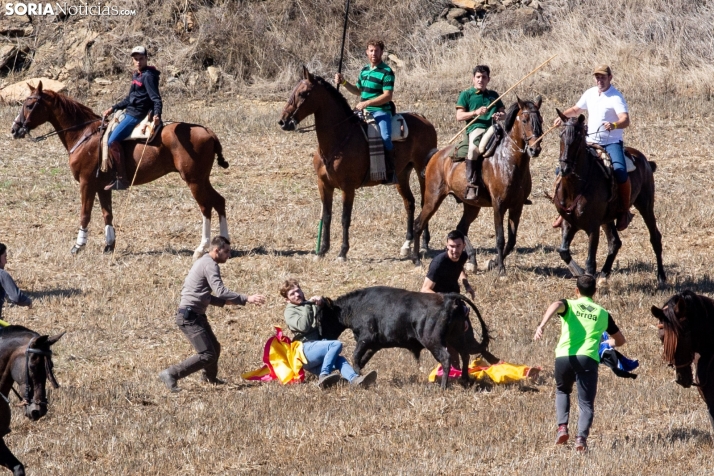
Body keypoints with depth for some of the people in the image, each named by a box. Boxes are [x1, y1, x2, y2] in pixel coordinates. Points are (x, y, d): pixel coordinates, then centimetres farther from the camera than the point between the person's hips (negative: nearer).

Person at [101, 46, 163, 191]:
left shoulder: (148, 76, -13)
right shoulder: (136, 75, 16)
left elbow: (156, 98, -21)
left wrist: (157, 115, -38)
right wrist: (113, 108, 22)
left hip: (137, 115, -11)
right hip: (131, 112, 11)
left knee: (113, 141, -21)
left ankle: (122, 179, -22)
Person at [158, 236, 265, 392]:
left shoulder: (203, 263, 19)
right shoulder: (210, 265, -14)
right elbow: (220, 290, -27)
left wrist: (225, 301, 16)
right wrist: (247, 299, -28)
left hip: (196, 315, 11)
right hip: (189, 317, -11)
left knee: (214, 348, 24)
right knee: (207, 355, -15)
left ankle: (209, 377, 47)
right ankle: (171, 375, -15)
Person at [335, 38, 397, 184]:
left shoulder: (387, 72, -8)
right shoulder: (364, 71, 15)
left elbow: (387, 96, -16)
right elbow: (358, 91, 28)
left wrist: (366, 103, -22)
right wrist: (344, 82, 12)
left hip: (381, 111, -8)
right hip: (364, 112, 8)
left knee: (385, 138, -30)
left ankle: (390, 171, -23)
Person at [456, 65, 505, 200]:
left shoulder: (494, 95, 24)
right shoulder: (466, 95, 12)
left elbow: (503, 112, 26)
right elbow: (459, 116, 5)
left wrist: (500, 116, 1)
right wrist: (476, 112, -11)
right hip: (476, 128, -5)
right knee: (474, 148, -38)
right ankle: (472, 185, -36)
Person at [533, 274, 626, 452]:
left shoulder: (569, 305, 16)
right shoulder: (602, 314, 22)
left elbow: (556, 305, -11)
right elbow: (620, 340, 32)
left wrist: (541, 325, -25)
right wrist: (606, 343, 55)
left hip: (564, 357, 0)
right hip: (588, 359, 0)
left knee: (562, 391, 29)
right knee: (586, 403, 6)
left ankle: (562, 427, 9)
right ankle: (582, 437, -20)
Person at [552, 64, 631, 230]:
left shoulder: (616, 97, -11)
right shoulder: (590, 94, 8)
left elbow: (625, 120, -24)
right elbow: (576, 109, 26)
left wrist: (614, 125, -45)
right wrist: (563, 116, 7)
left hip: (611, 143, -6)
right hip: (590, 142, 6)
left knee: (620, 171, -33)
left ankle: (625, 211, -17)